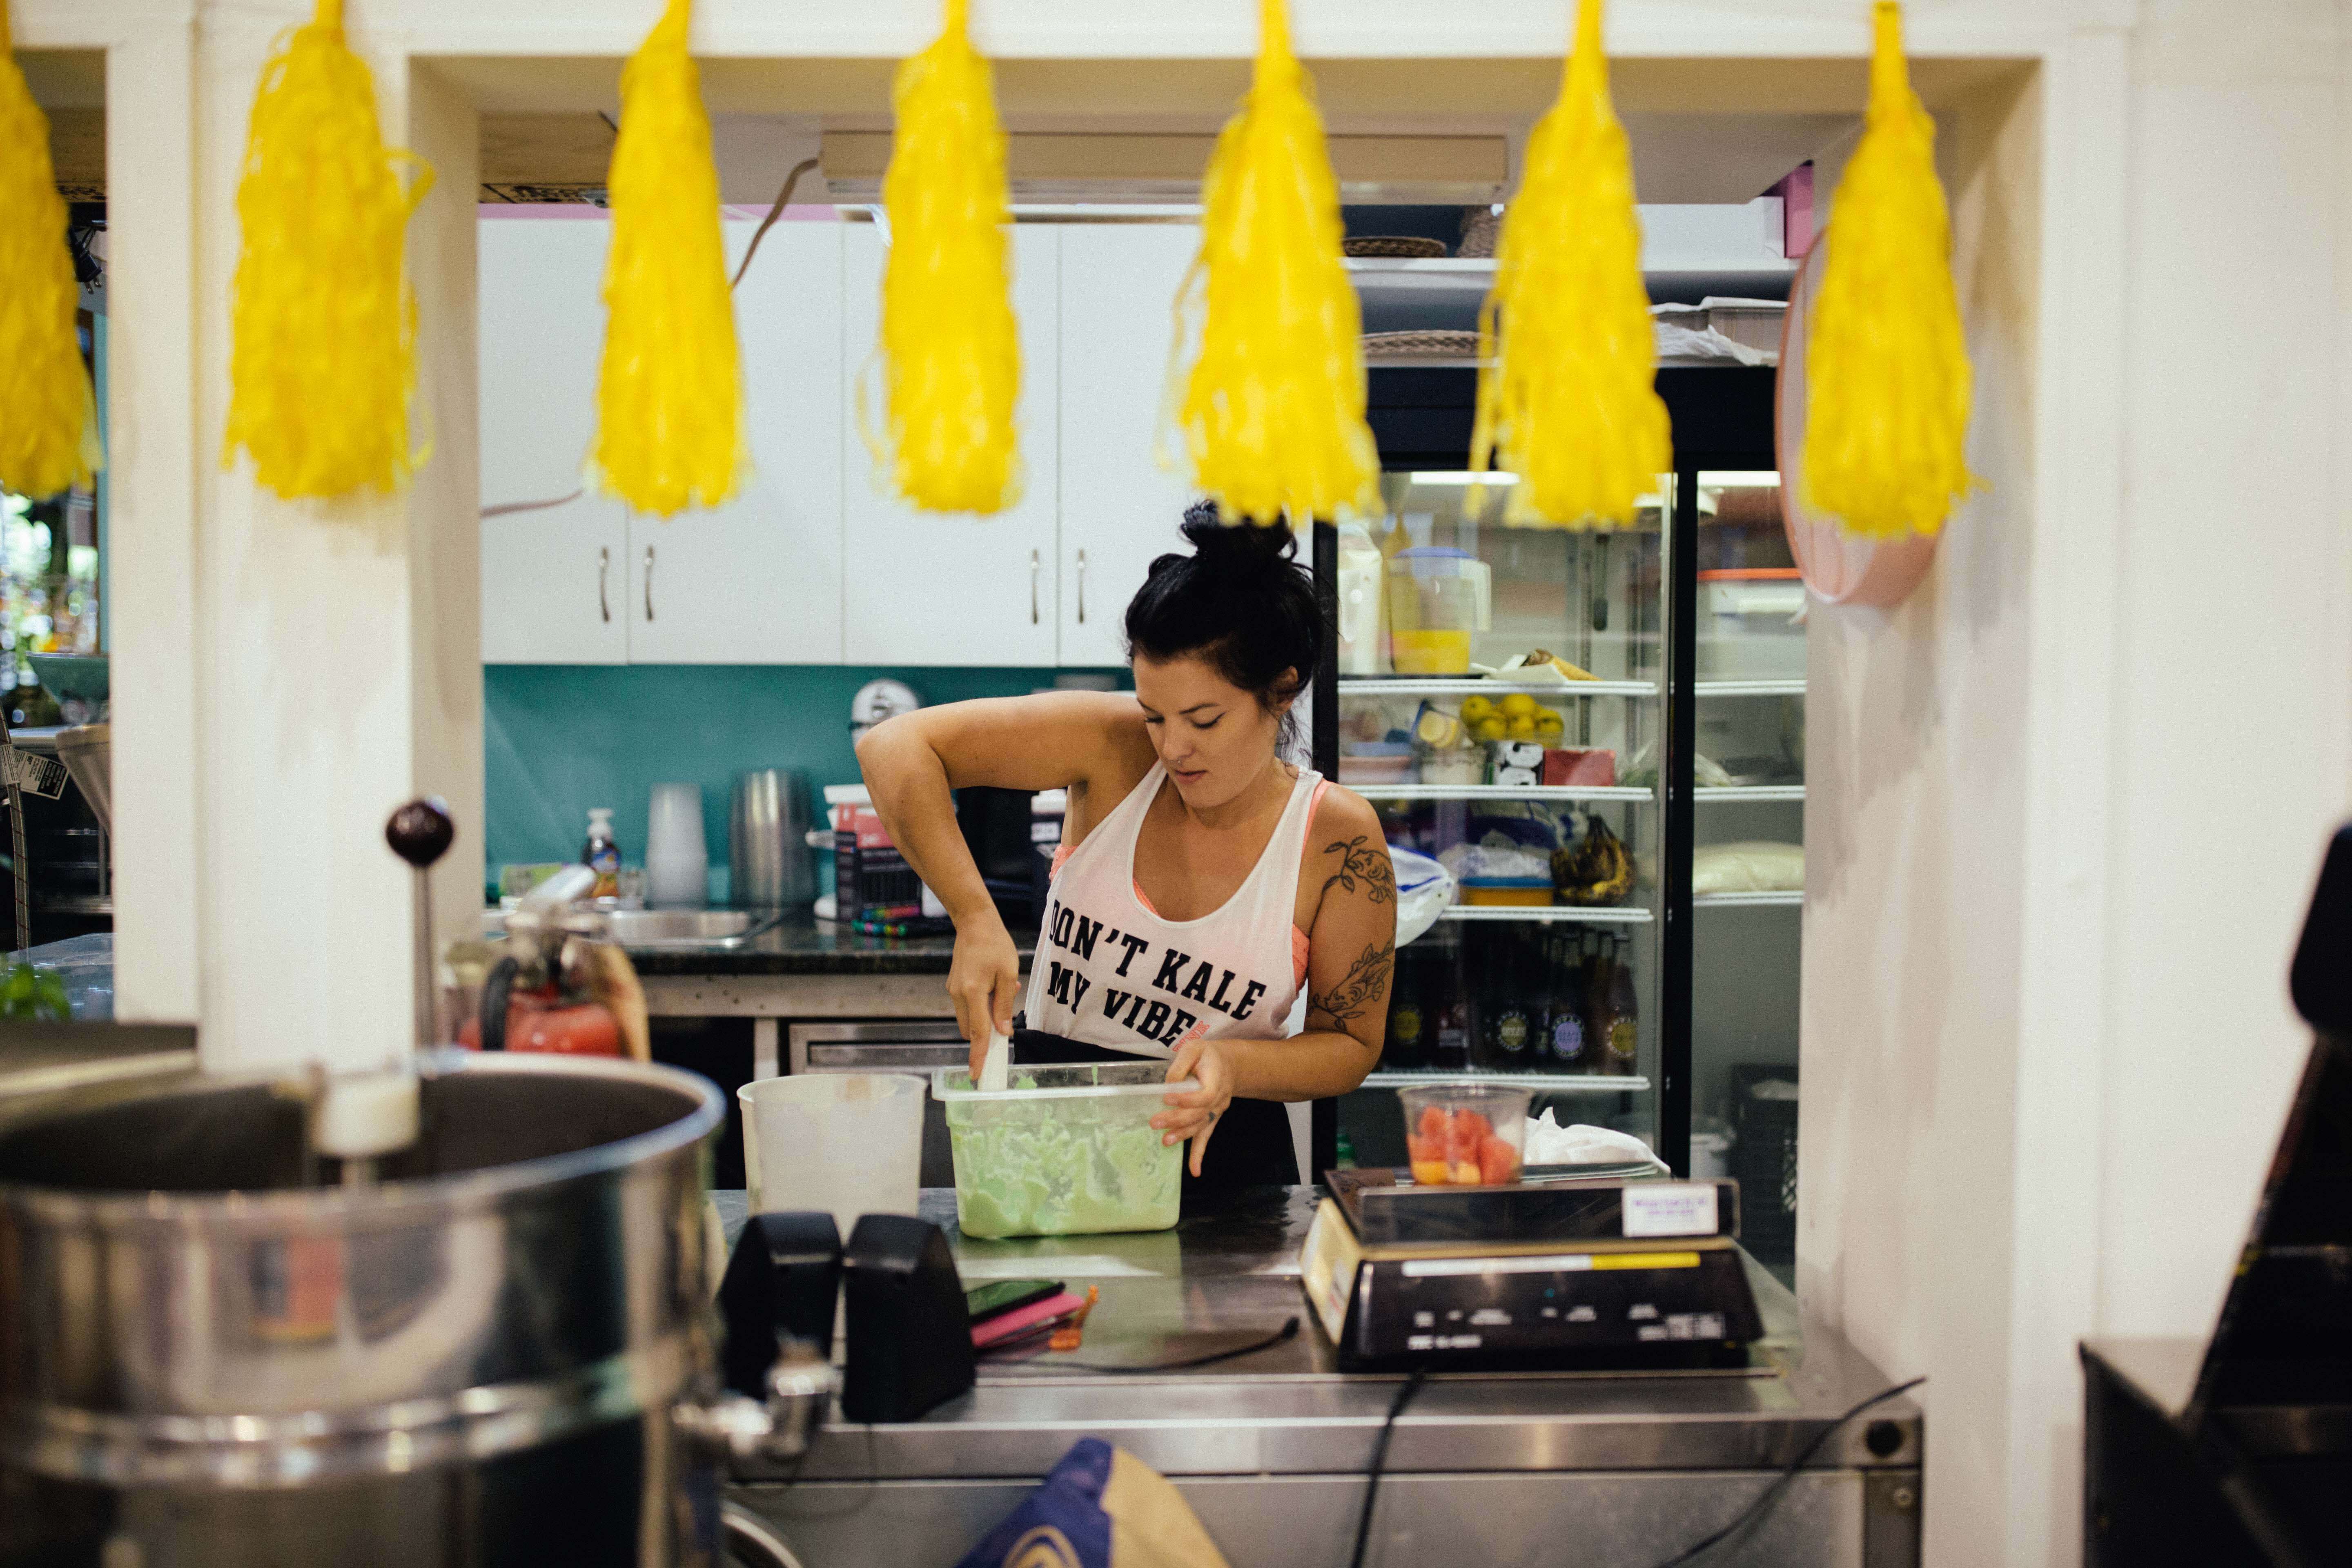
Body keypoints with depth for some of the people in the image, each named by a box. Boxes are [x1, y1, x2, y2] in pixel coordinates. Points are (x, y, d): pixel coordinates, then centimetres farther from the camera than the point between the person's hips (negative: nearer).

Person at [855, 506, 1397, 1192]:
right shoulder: (1115, 747, -9)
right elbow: (895, 747, -12)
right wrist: (977, 919, -22)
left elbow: (1352, 1044, 0)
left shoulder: (1338, 837, -9)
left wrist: (1234, 1065, -20)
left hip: (1217, 1152, 0)